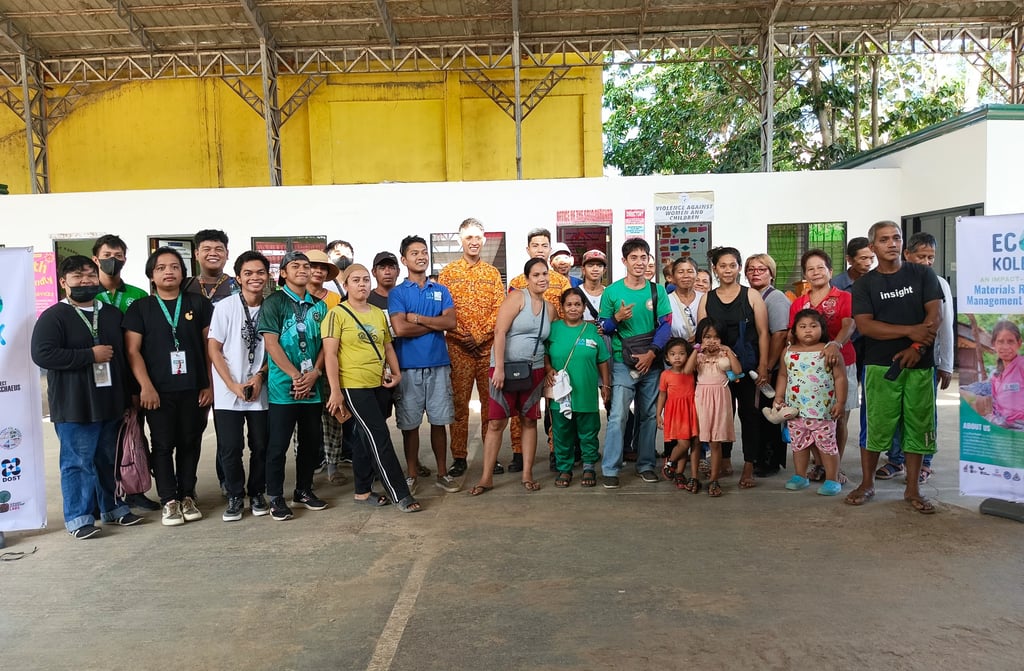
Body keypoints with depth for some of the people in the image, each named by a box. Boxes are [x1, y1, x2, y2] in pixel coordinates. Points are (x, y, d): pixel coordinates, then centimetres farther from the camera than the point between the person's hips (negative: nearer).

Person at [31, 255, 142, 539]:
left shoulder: (112, 314, 13)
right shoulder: (53, 316, -6)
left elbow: (124, 354, 19)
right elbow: (42, 354, -19)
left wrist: (128, 395, 16)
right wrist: (91, 355, -18)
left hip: (110, 403, 6)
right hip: (74, 407, -6)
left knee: (110, 460, 16)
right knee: (78, 462, 1)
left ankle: (112, 508, 28)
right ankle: (78, 518, 12)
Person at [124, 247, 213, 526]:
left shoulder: (199, 304, 7)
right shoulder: (140, 308, 5)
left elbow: (209, 346, 6)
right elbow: (133, 350, 0)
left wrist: (209, 384, 0)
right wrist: (145, 386, -10)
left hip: (194, 389, 1)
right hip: (158, 391, -1)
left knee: (190, 444, 8)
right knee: (163, 446, 4)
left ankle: (187, 496, 19)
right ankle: (169, 501, 13)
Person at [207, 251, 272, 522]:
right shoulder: (225, 307, -5)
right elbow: (213, 348, -5)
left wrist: (260, 376, -9)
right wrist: (233, 385, -11)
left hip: (261, 392, 2)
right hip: (228, 393, -2)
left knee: (261, 446, 7)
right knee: (230, 447, 2)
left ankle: (257, 494, 25)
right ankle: (235, 497, 19)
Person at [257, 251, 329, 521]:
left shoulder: (318, 306, 12)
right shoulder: (274, 302, -2)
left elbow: (325, 344, 8)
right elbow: (271, 343, -10)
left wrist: (315, 373, -8)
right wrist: (295, 376, -16)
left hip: (312, 386, 5)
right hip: (283, 386, -5)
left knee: (312, 440, 11)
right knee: (278, 444, 0)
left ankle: (304, 490, 27)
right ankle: (276, 498, 12)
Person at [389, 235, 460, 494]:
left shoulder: (441, 290, 11)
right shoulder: (397, 293, 1)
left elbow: (451, 322, -5)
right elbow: (400, 329, -14)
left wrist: (417, 318, -10)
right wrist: (434, 324, -6)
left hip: (438, 365, 2)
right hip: (409, 367, -2)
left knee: (439, 421, 8)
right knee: (410, 424, 5)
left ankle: (442, 473, 20)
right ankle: (411, 475, 18)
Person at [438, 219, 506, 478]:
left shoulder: (492, 273, 10)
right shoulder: (448, 272, 5)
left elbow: (500, 309, 2)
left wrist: (479, 336, -10)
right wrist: (463, 336, -12)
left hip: (488, 346, 2)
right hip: (458, 347, -1)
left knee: (490, 400, 6)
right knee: (459, 402, 1)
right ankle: (459, 457, 9)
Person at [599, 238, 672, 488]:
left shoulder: (657, 290, 4)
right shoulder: (612, 291, 0)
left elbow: (666, 325, -2)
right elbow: (603, 327, 3)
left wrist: (651, 353, -14)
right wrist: (617, 318, -18)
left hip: (652, 362, 3)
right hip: (623, 363, -2)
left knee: (649, 415, 10)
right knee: (618, 415, -10)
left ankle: (646, 465, 21)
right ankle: (610, 470, -4)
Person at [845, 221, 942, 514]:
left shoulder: (922, 275, 8)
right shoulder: (864, 284, 5)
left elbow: (935, 314, -1)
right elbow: (864, 325, -7)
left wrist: (917, 347, -14)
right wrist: (911, 331, -15)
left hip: (919, 363, 1)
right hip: (881, 366, -1)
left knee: (917, 426, 5)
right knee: (877, 427, 1)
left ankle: (913, 488, 17)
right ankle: (867, 483, 16)